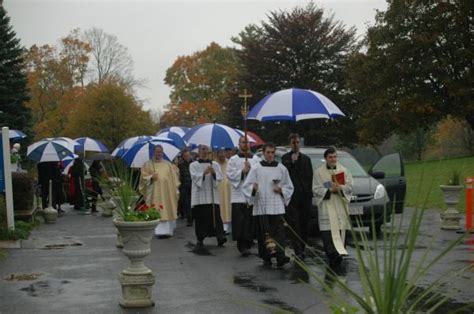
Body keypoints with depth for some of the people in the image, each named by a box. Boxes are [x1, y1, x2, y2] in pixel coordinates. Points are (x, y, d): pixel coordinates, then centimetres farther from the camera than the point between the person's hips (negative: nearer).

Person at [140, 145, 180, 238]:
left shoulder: (168, 164, 12)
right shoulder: (147, 164, 7)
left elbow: (174, 178, 12)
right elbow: (143, 177, 3)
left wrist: (175, 189, 3)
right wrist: (151, 177, -16)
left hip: (167, 192, 2)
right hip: (154, 192, -2)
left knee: (168, 211, 3)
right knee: (158, 212, -9)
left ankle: (168, 229, 14)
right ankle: (161, 230, -11)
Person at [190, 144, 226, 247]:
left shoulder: (215, 164, 12)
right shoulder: (194, 165, 7)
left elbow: (220, 177, 2)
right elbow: (195, 177, -8)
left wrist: (214, 173, -18)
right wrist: (204, 173, -25)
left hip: (212, 195, 1)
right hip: (199, 196, -1)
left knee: (215, 216, -10)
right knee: (200, 218, 1)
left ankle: (220, 237, -15)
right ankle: (200, 239, 11)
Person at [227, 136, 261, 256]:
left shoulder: (256, 159, 10)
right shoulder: (233, 159, 6)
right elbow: (230, 174, -2)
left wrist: (250, 168, -13)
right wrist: (243, 171, -11)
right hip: (238, 195, -2)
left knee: (250, 221, 5)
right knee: (240, 221, -10)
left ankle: (248, 244, 19)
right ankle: (242, 246, -9)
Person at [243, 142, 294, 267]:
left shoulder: (281, 169, 9)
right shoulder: (256, 168, 5)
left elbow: (289, 187, 15)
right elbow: (246, 186, 4)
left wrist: (281, 190, -4)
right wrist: (253, 188, -17)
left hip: (277, 206, 0)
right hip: (261, 207, 0)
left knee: (279, 232, -11)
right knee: (263, 234, 4)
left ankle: (280, 256, -18)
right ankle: (266, 257, 15)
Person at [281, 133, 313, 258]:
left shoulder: (306, 159, 16)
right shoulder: (285, 158, 3)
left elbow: (310, 177, 16)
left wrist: (309, 191, 7)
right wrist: (292, 162, -14)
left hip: (305, 195, 4)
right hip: (292, 195, -4)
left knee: (304, 223, 6)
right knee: (294, 223, -7)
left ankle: (301, 248, 16)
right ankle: (298, 250, -9)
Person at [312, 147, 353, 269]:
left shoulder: (344, 170, 9)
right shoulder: (319, 172, 3)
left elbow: (349, 186, 4)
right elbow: (316, 189, -2)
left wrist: (340, 188, -16)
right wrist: (330, 190, -15)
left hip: (341, 206, 2)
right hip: (326, 207, -2)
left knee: (339, 231, 1)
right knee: (328, 232, -13)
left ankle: (338, 253, 10)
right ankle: (333, 255, -18)